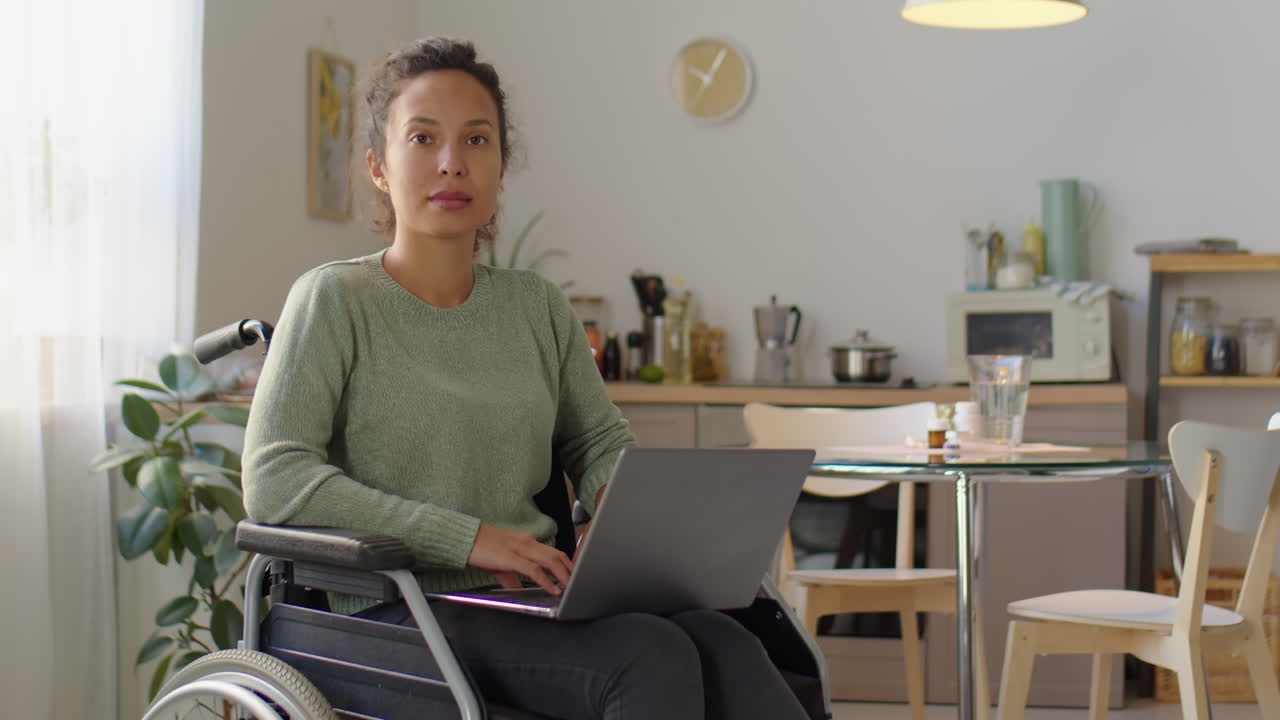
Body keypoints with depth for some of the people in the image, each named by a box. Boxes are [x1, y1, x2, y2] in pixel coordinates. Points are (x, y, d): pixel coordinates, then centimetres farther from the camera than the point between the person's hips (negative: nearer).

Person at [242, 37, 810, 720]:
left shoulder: (537, 307, 17)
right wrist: (467, 536, -18)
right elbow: (273, 480, -11)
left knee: (725, 647, -28)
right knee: (650, 656, -32)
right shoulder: (335, 299, 0)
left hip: (537, 600, 5)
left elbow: (601, 442, 25)